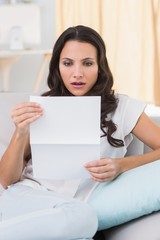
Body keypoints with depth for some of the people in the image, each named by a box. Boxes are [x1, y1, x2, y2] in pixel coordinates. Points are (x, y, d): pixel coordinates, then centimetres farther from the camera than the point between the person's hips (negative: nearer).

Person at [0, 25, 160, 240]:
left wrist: (121, 166, -11)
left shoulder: (122, 107, 9)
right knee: (82, 216, -35)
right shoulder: (42, 108, 13)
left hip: (71, 211, 1)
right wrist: (21, 133, -10)